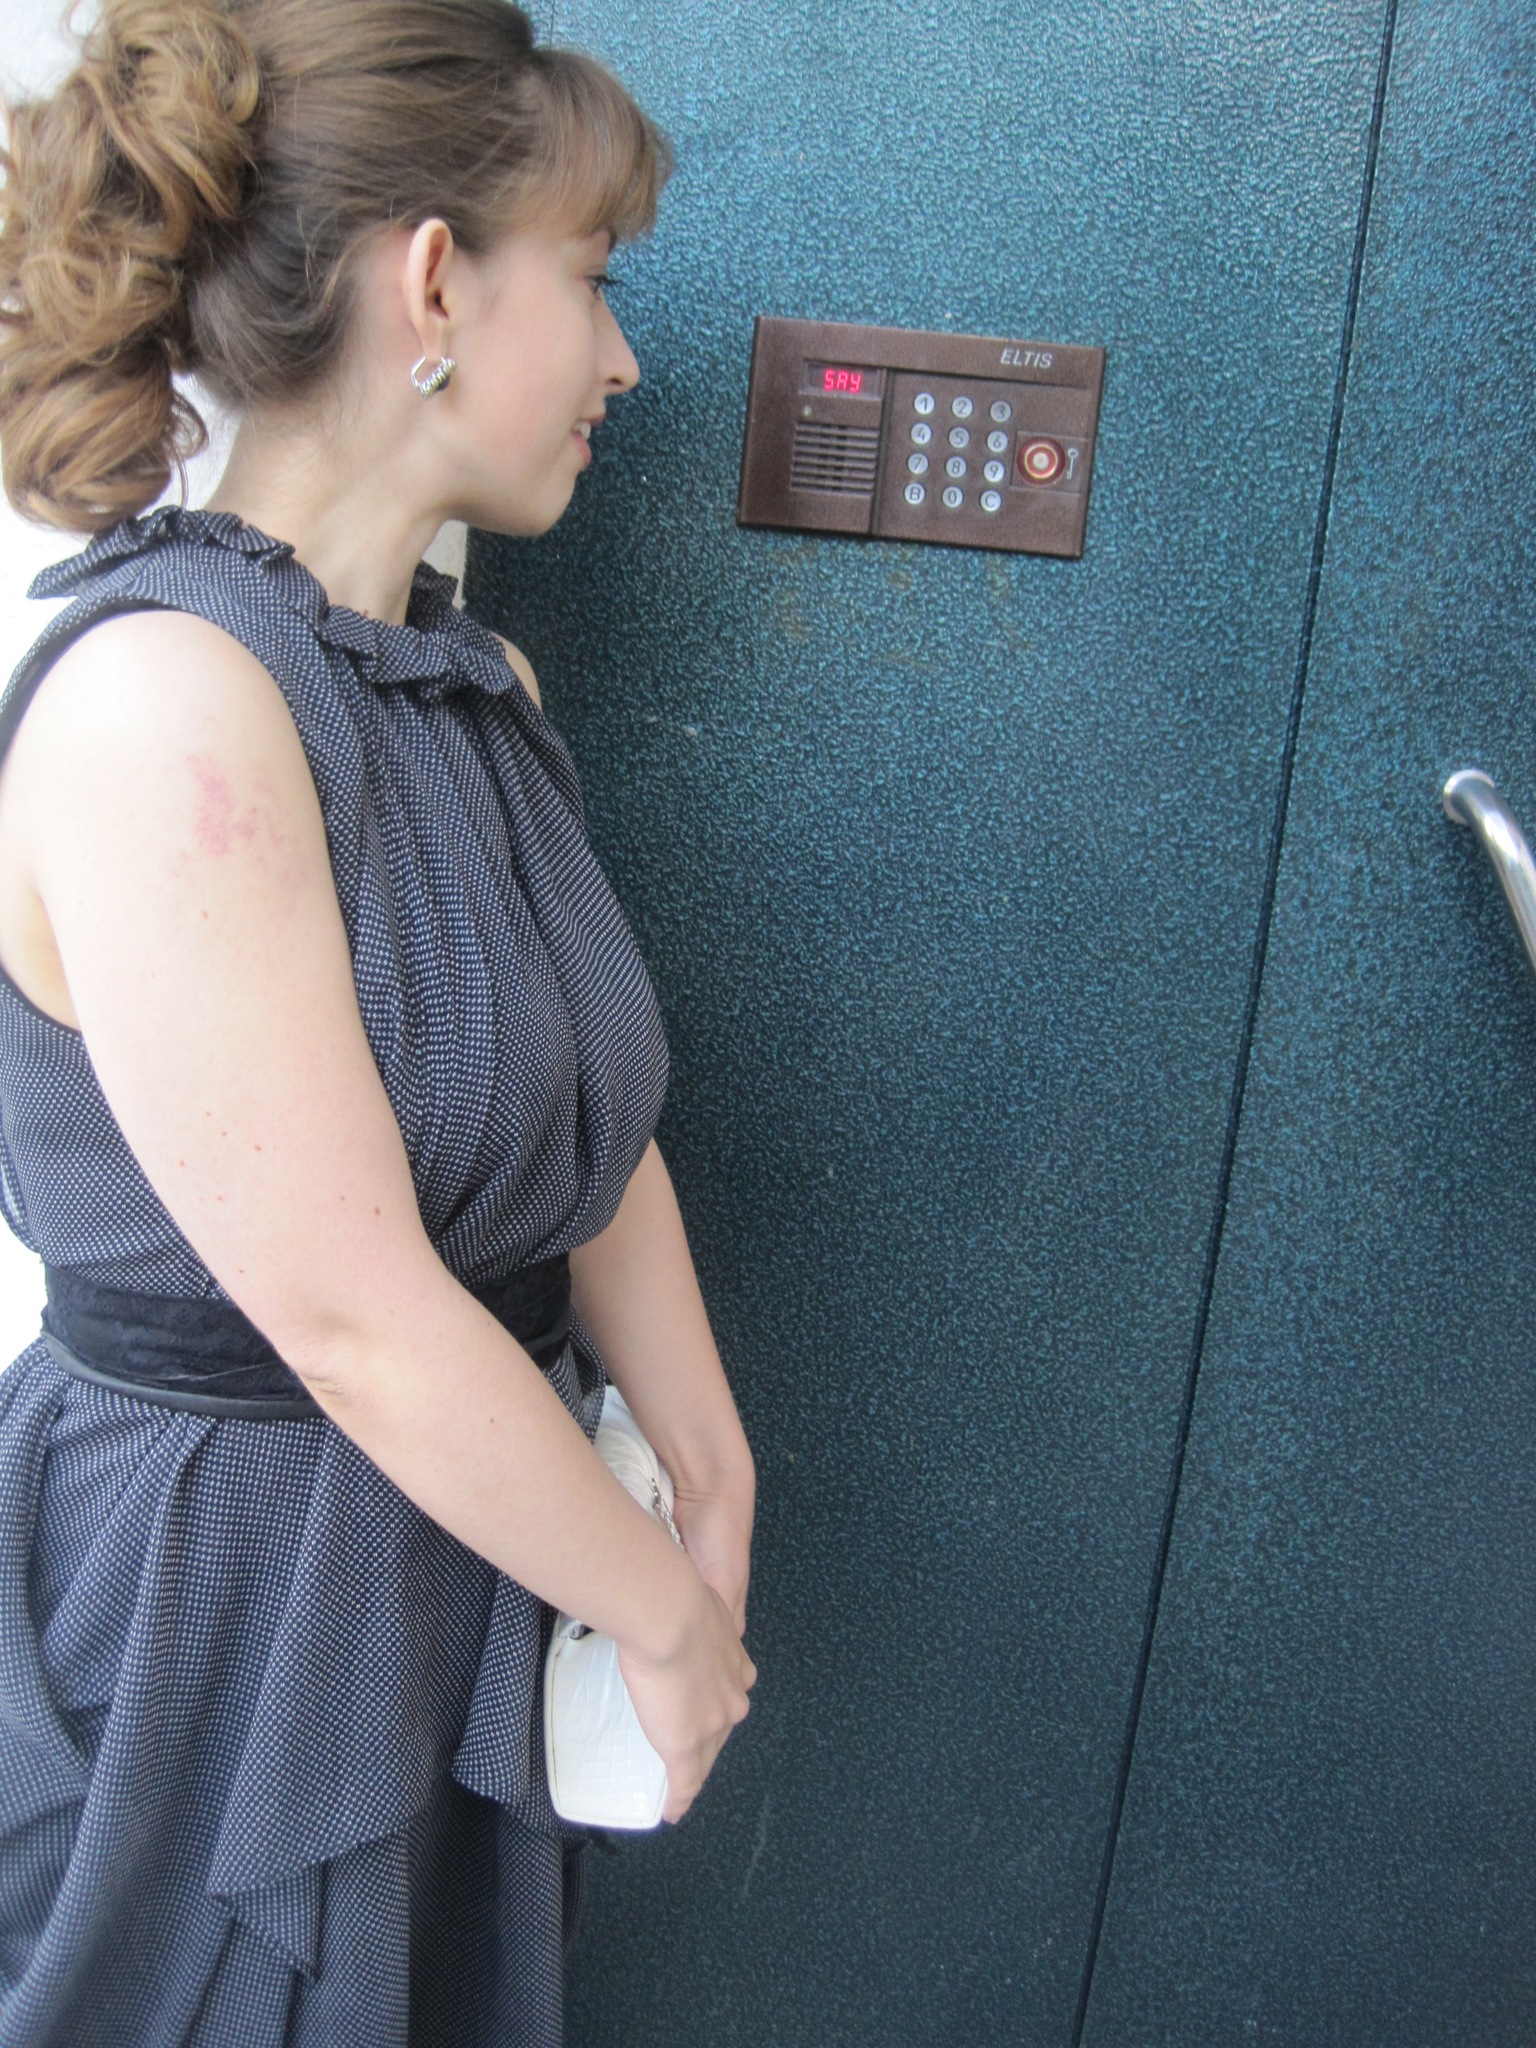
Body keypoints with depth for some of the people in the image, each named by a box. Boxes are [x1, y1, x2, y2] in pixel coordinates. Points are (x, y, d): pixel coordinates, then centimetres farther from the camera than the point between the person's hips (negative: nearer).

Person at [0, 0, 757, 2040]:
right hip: (215, 1600, -7)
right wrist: (668, 1620, -12)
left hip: (460, 1529, 7)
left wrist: (715, 1491, 3)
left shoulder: (478, 676, 3)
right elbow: (360, 1319, -25)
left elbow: (597, 1126, 4)